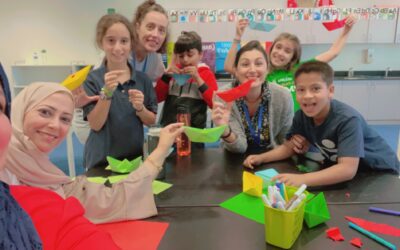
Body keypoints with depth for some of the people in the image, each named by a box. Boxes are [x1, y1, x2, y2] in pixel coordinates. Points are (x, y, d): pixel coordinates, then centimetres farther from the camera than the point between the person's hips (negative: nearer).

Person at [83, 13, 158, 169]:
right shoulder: (93, 79, -9)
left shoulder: (142, 79, -3)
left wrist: (140, 108, -18)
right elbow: (95, 125, -14)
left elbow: (151, 121, 1)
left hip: (135, 157, 3)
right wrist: (107, 93, -25)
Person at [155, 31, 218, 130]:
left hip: (194, 129, -2)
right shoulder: (173, 72, 10)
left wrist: (197, 78, -15)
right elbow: (157, 98, 8)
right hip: (168, 127, 3)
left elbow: (215, 103, -10)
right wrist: (166, 77, -5)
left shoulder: (206, 74, 0)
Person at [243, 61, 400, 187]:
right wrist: (261, 158, -19)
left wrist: (303, 179, -50)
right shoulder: (302, 115, -15)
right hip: (339, 169, 6)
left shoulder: (348, 119, -32)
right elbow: (289, 147, -3)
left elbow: (348, 169, -40)